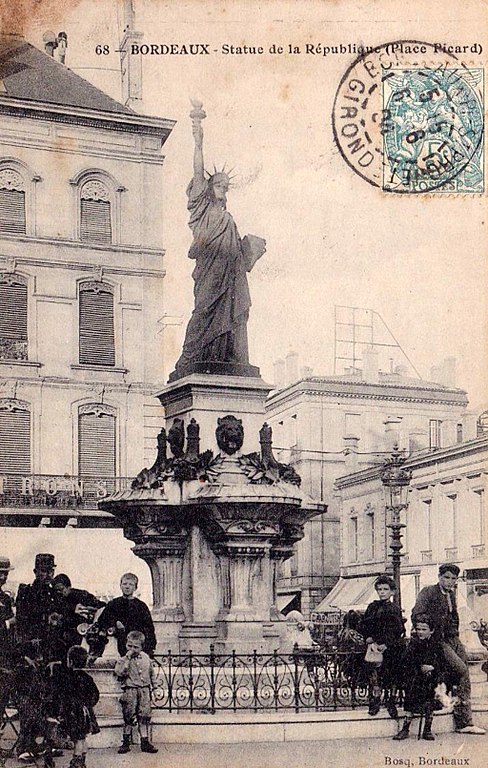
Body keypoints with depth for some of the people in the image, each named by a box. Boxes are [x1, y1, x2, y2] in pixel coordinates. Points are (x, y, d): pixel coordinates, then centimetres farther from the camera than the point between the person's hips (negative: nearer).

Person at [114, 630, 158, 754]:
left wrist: (151, 686, 16)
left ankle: (145, 742, 10)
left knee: (144, 716, 3)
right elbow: (119, 672, -24)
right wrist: (128, 658, -23)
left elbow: (151, 673, 20)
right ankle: (126, 743, 11)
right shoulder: (123, 660, -5)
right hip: (130, 690, -3)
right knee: (129, 717, 0)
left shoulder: (146, 658, 7)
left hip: (144, 690, 3)